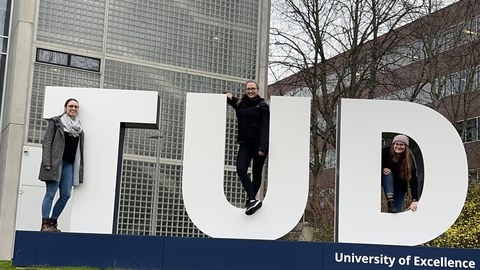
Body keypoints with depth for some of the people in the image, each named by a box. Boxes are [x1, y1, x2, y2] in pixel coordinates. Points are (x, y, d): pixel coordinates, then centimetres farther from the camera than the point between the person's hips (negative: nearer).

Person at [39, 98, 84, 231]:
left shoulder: (78, 127, 18)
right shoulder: (56, 122, 3)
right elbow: (46, 142, -3)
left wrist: (79, 168, 10)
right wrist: (47, 162, -13)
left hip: (69, 164, 6)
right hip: (55, 162, -5)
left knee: (66, 195, 1)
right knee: (50, 193, -7)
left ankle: (52, 222, 11)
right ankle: (45, 224, -3)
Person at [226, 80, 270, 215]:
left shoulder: (262, 106, -1)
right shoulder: (240, 103, 12)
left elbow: (265, 128, -8)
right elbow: (229, 98, 33)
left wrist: (262, 147, -18)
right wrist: (229, 97, 7)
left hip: (259, 143, -4)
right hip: (245, 143, 4)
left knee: (256, 173, 2)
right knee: (241, 170, -16)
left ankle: (251, 198, 17)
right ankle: (253, 200, -21)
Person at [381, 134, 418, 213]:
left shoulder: (409, 159, -22)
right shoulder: (386, 152, -20)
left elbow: (413, 180, -27)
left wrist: (414, 200, -35)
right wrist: (382, 169, -27)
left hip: (400, 186, -1)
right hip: (387, 182, 1)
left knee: (398, 209, -16)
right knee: (388, 173, -33)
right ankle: (390, 201, -39)